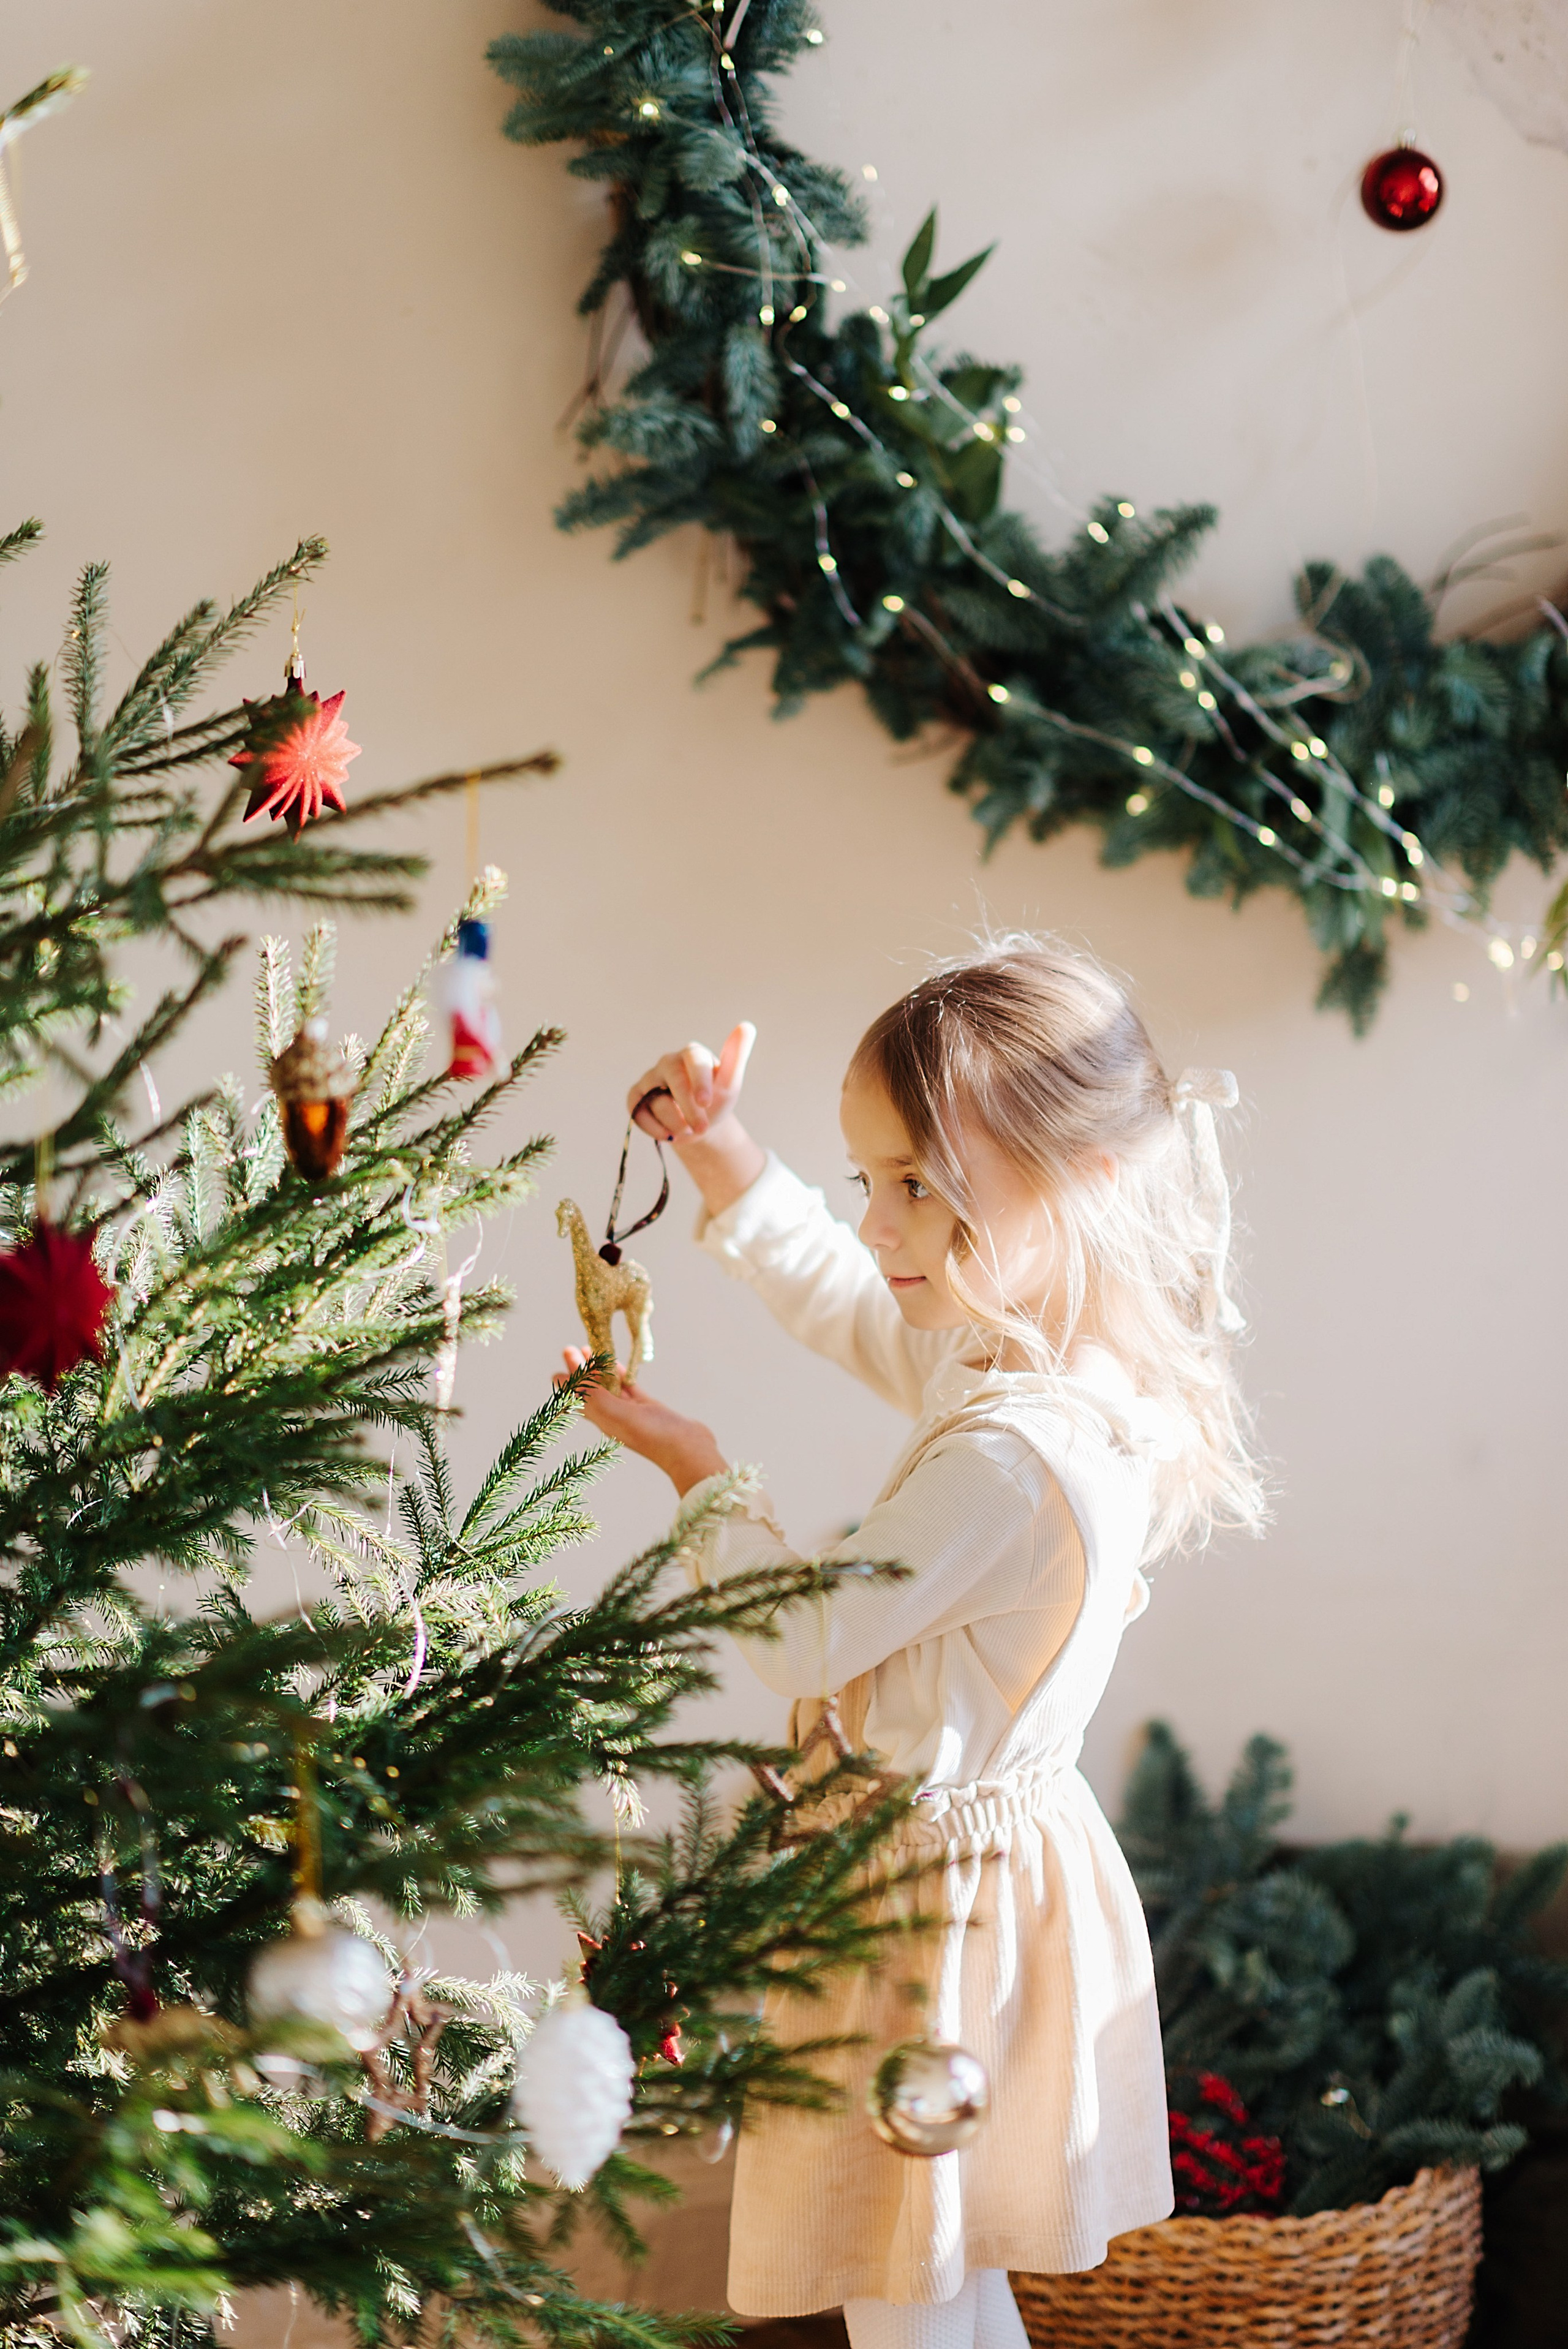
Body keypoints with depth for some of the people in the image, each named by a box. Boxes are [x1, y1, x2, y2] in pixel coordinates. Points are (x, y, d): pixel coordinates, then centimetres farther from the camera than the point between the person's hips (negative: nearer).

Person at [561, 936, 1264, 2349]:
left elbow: (805, 1641, -19)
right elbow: (843, 1302, 17)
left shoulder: (1009, 1461, -31)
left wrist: (696, 1468, -5)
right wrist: (720, 1154, 6)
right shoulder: (1047, 1359, -1)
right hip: (980, 1846, 10)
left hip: (939, 1898, -9)